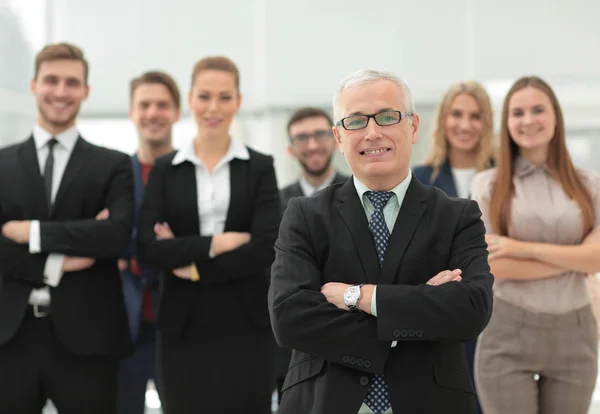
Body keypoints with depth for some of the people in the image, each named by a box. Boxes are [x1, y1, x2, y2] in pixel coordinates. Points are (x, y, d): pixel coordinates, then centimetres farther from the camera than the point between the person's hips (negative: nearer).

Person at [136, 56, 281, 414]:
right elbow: (148, 248, -6)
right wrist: (215, 243, -15)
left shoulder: (260, 167, 4)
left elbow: (267, 247, -10)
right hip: (184, 325, 1)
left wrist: (194, 267, -9)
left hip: (246, 323, 0)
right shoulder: (166, 169, 6)